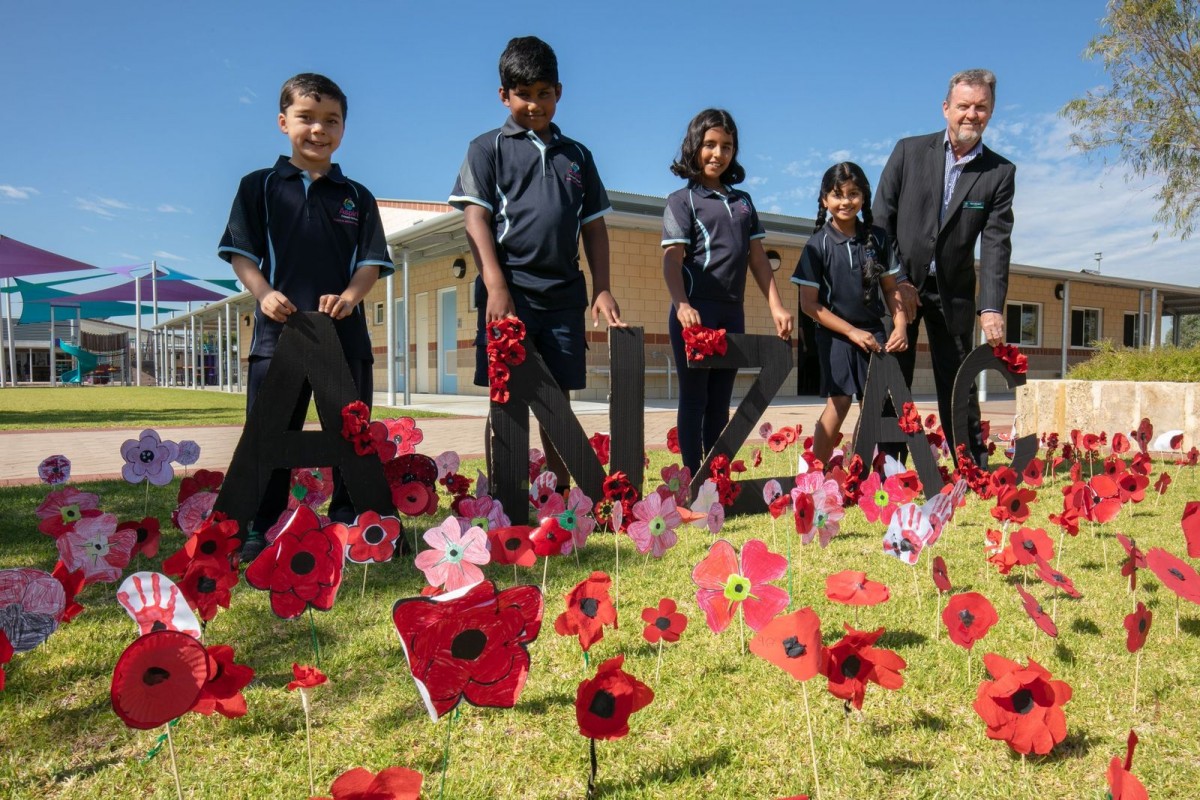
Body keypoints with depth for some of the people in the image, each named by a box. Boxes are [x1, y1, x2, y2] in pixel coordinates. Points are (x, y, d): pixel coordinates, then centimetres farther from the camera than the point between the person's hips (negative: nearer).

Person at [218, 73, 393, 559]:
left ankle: (348, 525, 19)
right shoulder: (259, 187, 9)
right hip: (278, 329, -1)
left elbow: (373, 262, 6)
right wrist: (264, 293, -13)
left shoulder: (357, 197, 12)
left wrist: (349, 296, -12)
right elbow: (240, 253, 4)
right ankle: (259, 531, 13)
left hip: (345, 332, 2)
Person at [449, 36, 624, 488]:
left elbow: (594, 227, 16)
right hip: (510, 293, -3)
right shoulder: (488, 148, 7)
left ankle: (558, 494, 15)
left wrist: (602, 289, 4)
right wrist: (496, 286, -15)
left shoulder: (577, 156, 17)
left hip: (565, 295, 4)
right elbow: (476, 219, -3)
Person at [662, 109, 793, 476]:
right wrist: (682, 306, -26)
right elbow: (672, 257, -10)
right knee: (694, 398, -1)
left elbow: (757, 257, 15)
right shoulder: (682, 200, 2)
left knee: (720, 402, 9)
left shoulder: (743, 201, 18)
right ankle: (693, 479, 3)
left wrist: (776, 306, 5)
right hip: (695, 312, -5)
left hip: (732, 313, 5)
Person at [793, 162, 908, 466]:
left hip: (873, 331, 3)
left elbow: (890, 288, 11)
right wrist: (852, 332, -11)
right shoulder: (818, 244, -7)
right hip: (835, 334, -3)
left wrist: (900, 326, -5)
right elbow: (809, 304, -9)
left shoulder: (877, 238, 3)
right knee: (838, 402, -8)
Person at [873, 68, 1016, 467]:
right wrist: (896, 282, -8)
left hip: (954, 291, 1)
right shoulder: (909, 151, 1)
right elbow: (880, 220, -1)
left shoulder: (1000, 172, 2)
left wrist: (991, 307, -15)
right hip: (898, 285, 0)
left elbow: (996, 243, -5)